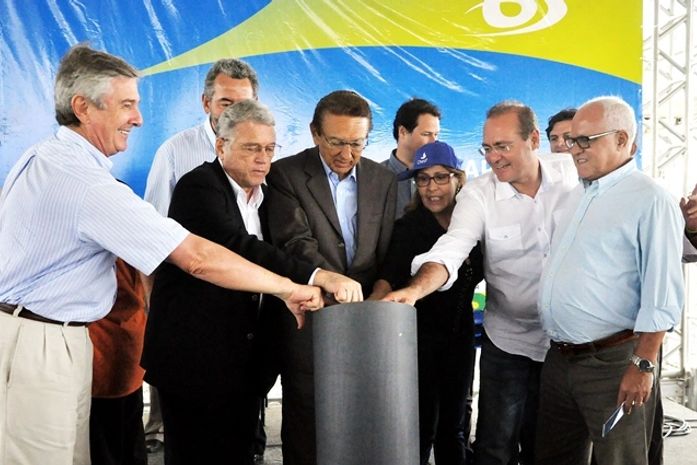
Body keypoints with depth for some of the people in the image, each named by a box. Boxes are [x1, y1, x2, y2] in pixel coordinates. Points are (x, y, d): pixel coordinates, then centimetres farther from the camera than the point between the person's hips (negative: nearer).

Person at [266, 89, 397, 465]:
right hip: (308, 321, -3)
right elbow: (296, 243, -16)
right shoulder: (285, 174, -4)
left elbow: (388, 254, 7)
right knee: (305, 426, 7)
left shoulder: (383, 180, 8)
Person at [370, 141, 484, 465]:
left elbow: (479, 273, 14)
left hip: (460, 335, 4)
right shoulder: (408, 228, -13)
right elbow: (387, 279, -26)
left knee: (455, 423, 16)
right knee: (422, 425, 1)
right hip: (419, 336, -4)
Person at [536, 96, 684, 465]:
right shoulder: (581, 195, 12)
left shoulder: (650, 201, -13)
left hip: (613, 362, -7)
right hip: (559, 357, 8)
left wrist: (643, 365, -18)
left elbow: (661, 295, -17)